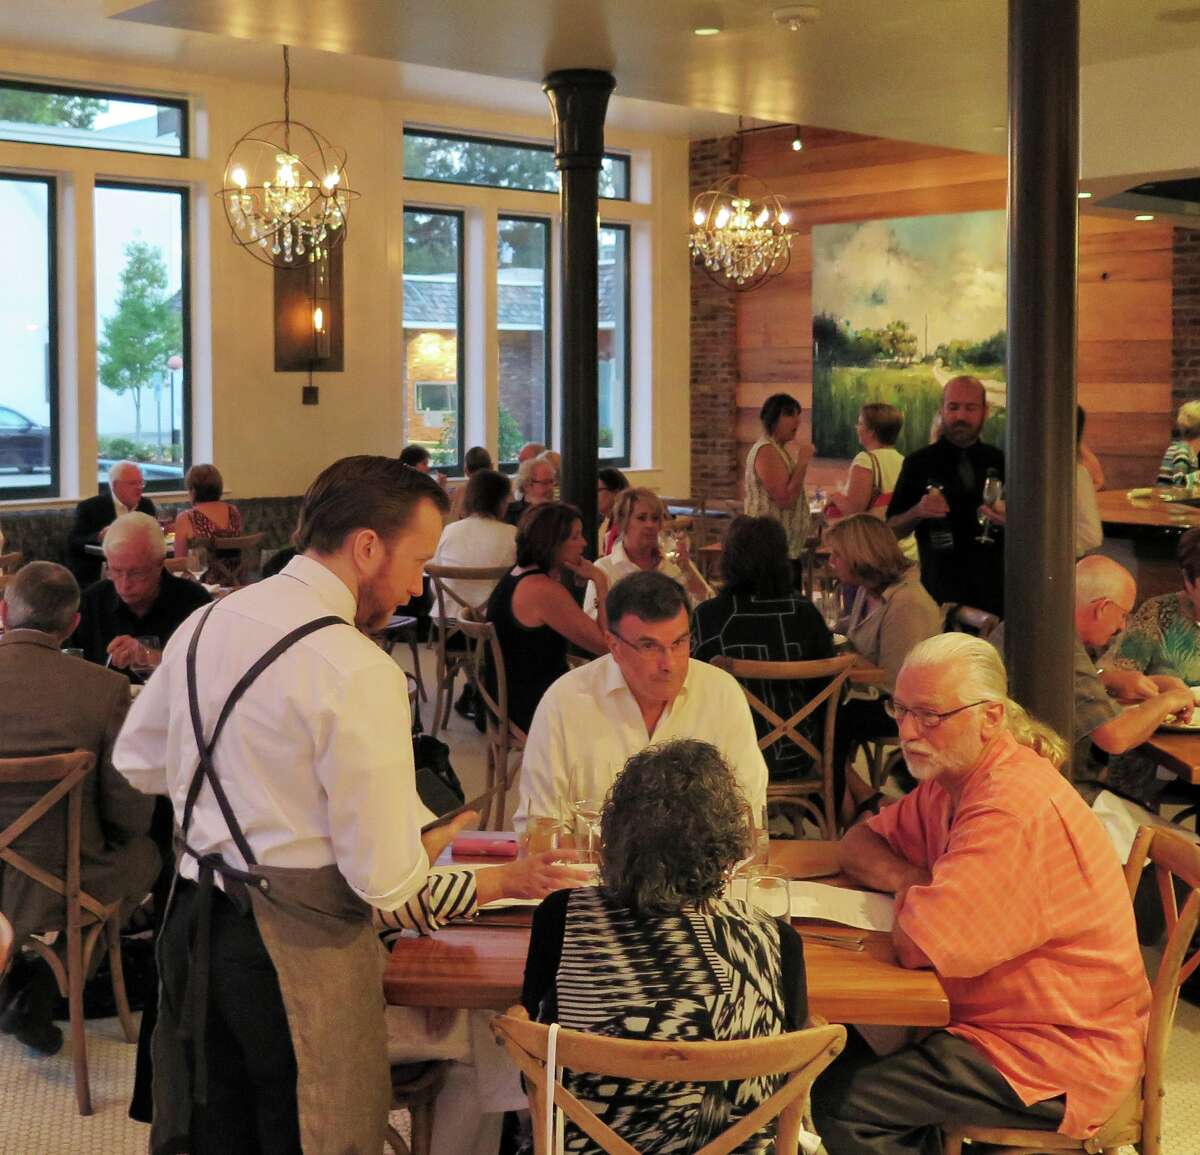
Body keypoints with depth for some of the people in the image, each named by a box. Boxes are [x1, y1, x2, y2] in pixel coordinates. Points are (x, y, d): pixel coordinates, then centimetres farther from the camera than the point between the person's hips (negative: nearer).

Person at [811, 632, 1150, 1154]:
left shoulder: (1015, 808, -27)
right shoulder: (952, 777, 5)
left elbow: (918, 945, -28)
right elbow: (859, 843, 13)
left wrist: (913, 890, -6)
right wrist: (914, 882, -8)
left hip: (1060, 1058, -9)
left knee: (842, 1100, -16)